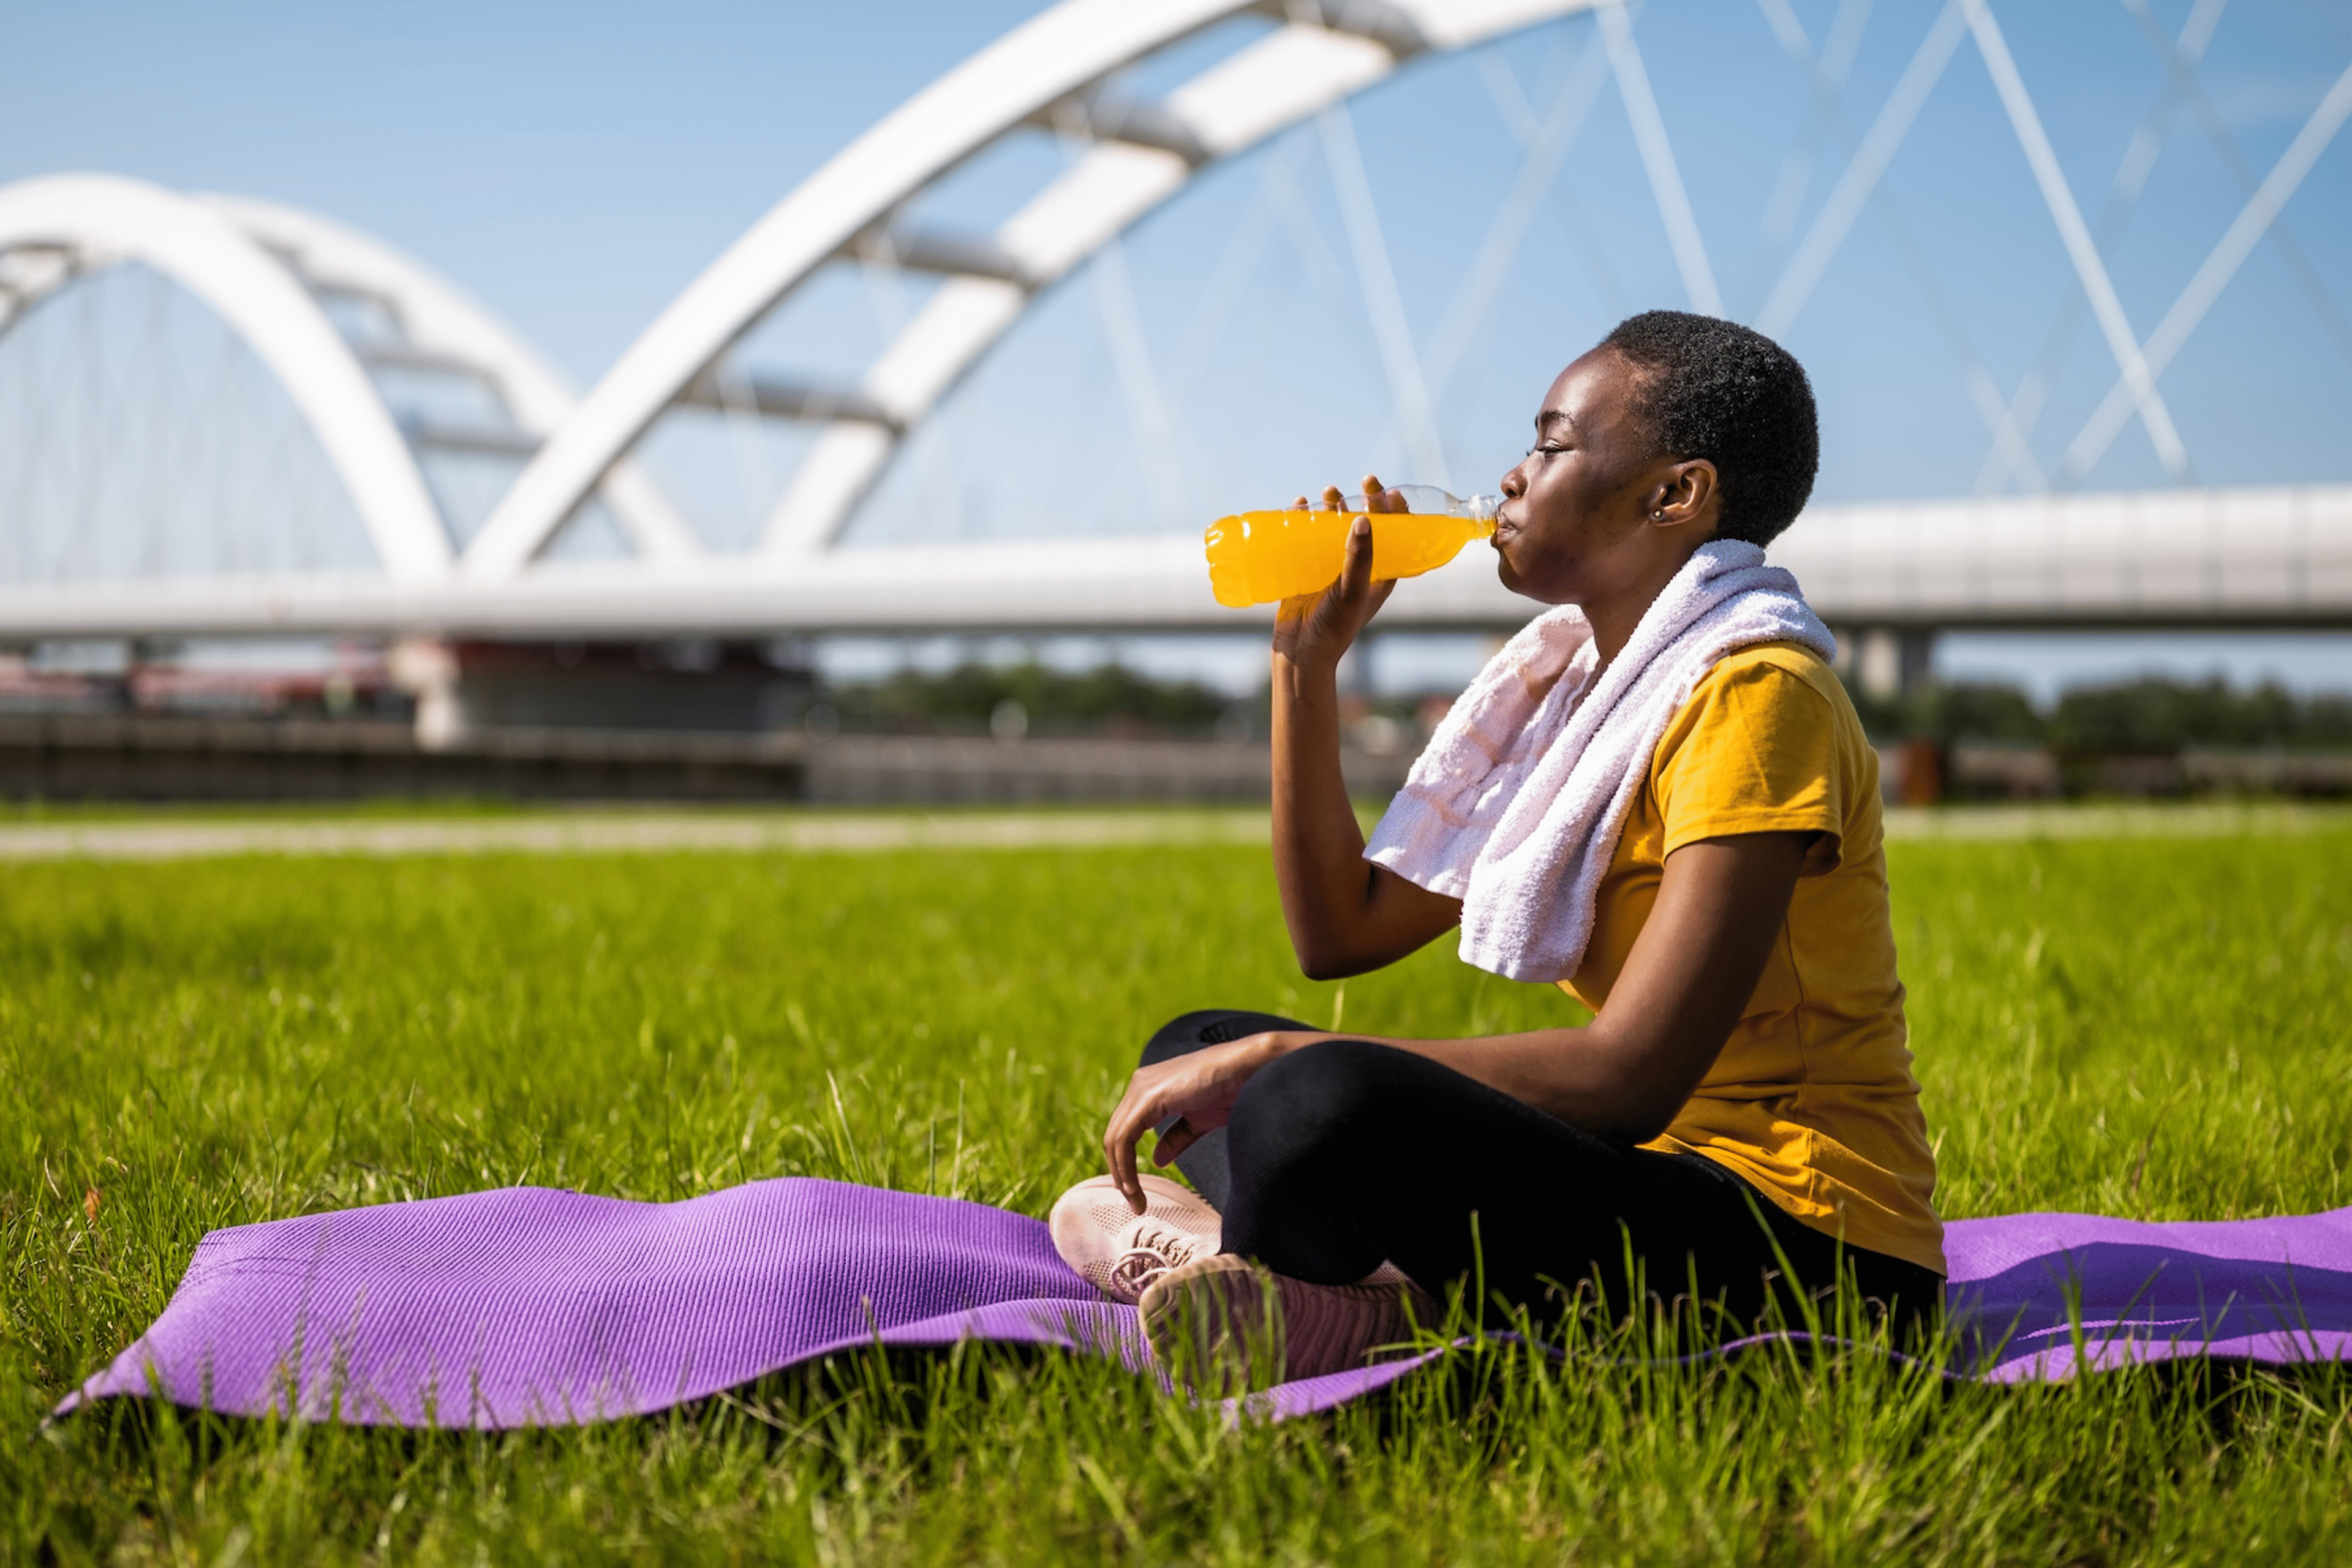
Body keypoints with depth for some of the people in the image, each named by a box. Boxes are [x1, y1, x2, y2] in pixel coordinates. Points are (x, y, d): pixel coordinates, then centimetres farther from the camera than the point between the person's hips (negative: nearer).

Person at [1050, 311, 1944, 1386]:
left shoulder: (1754, 695, -15)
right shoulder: (1567, 681, 14)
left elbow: (1630, 1077, -25)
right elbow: (1340, 933, 14)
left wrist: (1271, 1059, -21)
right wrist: (1307, 660, 6)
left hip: (1809, 1253, -10)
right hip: (1645, 1177, 10)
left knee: (1319, 1100, -34)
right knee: (1194, 1048, 11)